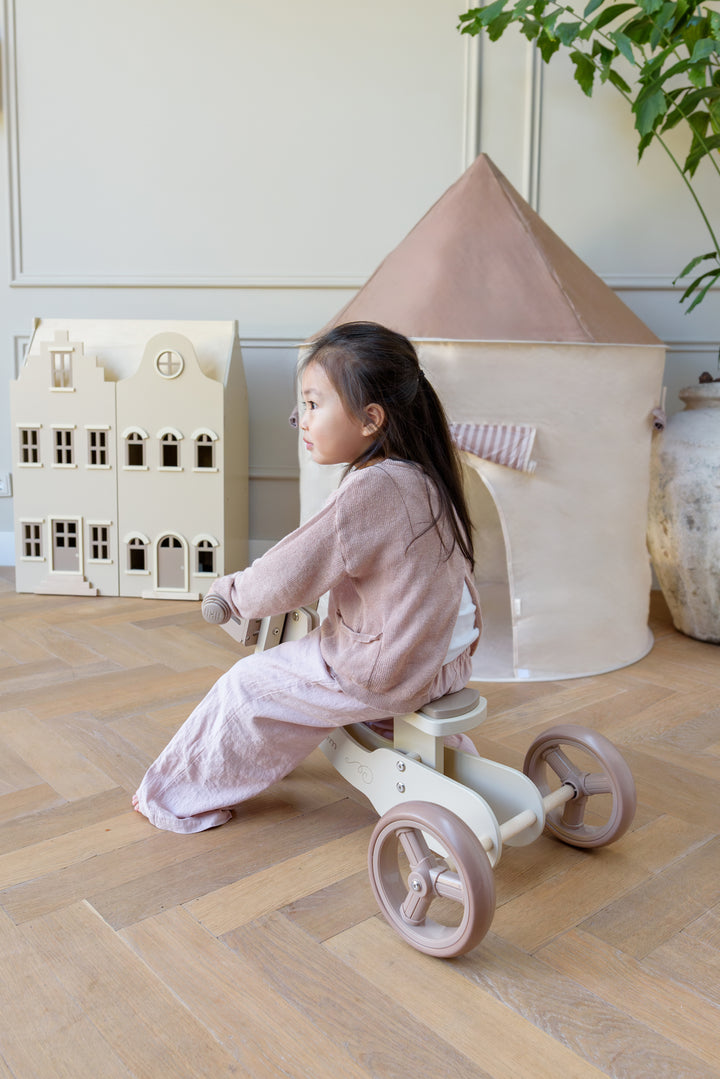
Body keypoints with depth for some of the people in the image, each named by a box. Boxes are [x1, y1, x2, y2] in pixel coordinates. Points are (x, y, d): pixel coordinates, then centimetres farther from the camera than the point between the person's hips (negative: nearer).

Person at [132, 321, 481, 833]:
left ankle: (186, 798, 22)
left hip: (381, 675, -8)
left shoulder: (369, 490, -25)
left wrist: (232, 589, -2)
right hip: (446, 661, 9)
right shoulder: (427, 477, 2)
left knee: (247, 685, 4)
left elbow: (287, 579, -19)